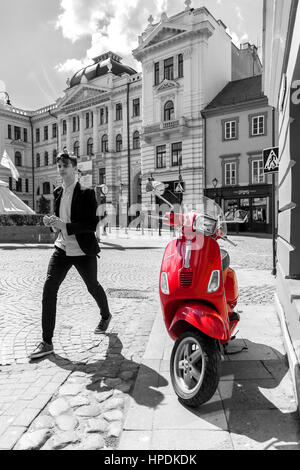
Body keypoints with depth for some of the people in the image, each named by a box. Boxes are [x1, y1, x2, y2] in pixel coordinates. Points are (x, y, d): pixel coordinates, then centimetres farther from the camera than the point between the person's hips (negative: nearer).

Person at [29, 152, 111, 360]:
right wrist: (52, 222, -4)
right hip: (62, 249, 5)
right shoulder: (58, 192, 7)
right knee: (49, 289, -8)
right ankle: (47, 343, -1)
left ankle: (106, 316, 47)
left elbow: (92, 224, -19)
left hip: (83, 251, -5)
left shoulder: (86, 193, -12)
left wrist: (65, 226, -27)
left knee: (93, 287, 15)